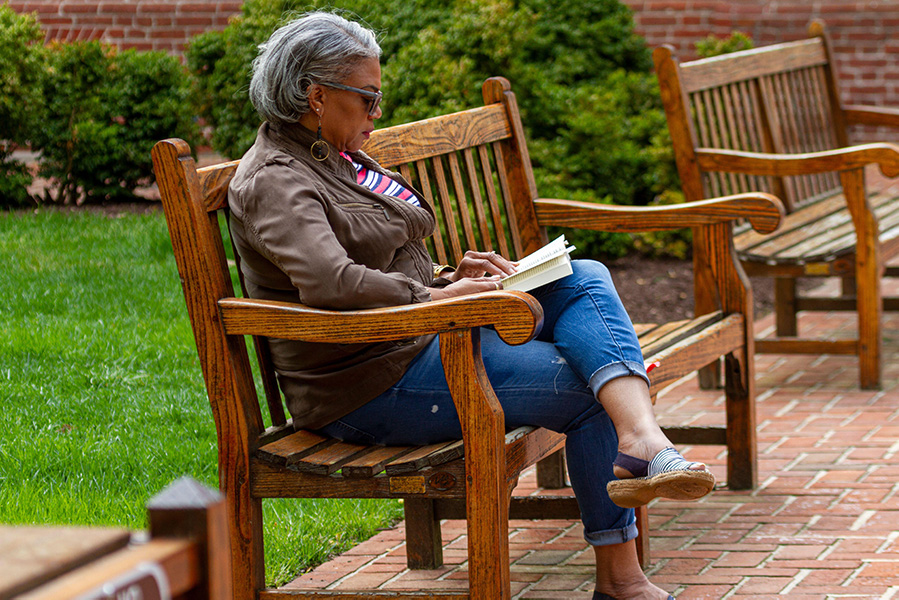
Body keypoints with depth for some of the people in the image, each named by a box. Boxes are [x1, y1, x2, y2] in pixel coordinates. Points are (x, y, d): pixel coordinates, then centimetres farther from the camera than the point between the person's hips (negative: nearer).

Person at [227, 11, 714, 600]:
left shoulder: (335, 160, 18)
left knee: (585, 280, -6)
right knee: (589, 392, -12)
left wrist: (448, 276, 6)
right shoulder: (275, 182, -15)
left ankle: (640, 436, -31)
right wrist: (438, 296, -19)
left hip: (418, 340, 10)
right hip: (373, 386, -10)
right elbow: (330, 282, -31)